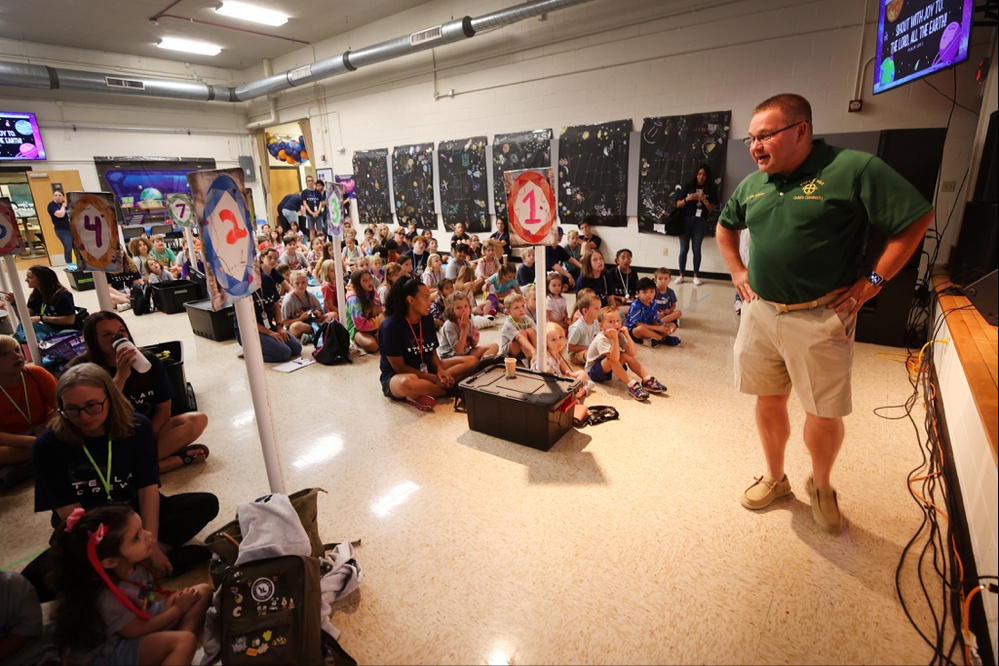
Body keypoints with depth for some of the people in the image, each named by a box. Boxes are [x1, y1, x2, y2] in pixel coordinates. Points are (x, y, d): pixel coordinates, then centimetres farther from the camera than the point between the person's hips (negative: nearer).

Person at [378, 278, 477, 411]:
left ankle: (420, 394, -17)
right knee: (408, 383, -45)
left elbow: (432, 353, 6)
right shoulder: (390, 326, -18)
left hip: (426, 370, 8)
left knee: (471, 361, -8)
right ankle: (451, 388, -18)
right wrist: (433, 378, -21)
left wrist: (440, 370, -16)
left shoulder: (427, 319, 0)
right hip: (397, 377, -7)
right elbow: (399, 367, -17)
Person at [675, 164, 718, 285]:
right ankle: (681, 275, 8)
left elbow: (711, 208, 2)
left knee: (696, 249, 3)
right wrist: (687, 199, -15)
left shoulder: (710, 190, 5)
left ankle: (696, 276, 9)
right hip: (685, 220, 0)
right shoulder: (688, 187, 5)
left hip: (700, 222, 0)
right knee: (683, 249, 2)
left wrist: (705, 201, -16)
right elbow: (678, 204, 2)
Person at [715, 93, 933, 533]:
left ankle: (821, 485, 34)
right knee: (769, 400, 14)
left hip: (819, 318, -4)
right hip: (759, 312, 5)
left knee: (825, 413, 5)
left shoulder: (853, 169, -10)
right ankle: (775, 479, 35)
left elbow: (918, 218, -7)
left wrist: (872, 281, -11)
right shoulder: (751, 184, 7)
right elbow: (725, 226, 24)